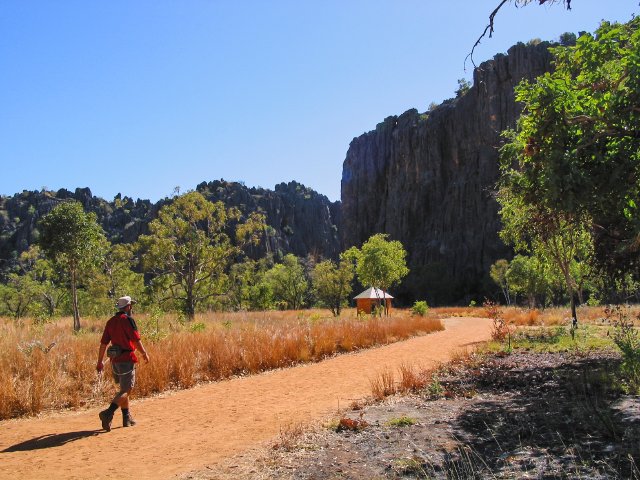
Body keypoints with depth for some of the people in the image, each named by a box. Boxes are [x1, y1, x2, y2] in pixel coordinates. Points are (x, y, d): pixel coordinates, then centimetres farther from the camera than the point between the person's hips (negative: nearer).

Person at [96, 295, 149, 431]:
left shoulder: (111, 321, 10)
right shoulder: (128, 320, -10)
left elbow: (103, 343, 10)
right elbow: (136, 340, -13)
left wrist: (100, 361, 15)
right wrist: (144, 353, 1)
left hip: (115, 360, 8)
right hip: (127, 359, -7)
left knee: (124, 389, 17)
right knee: (126, 391, -5)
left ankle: (127, 417, 22)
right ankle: (108, 413, -22)